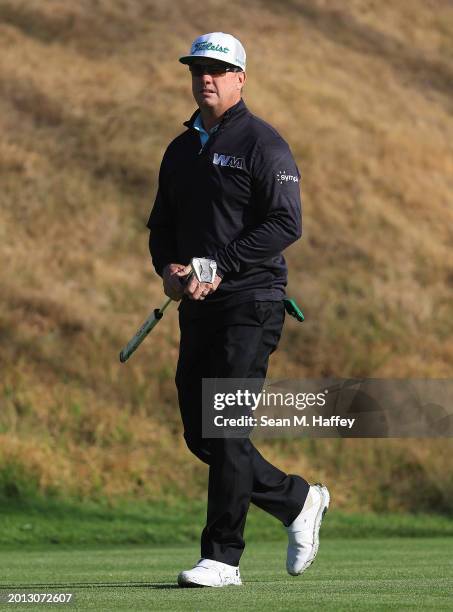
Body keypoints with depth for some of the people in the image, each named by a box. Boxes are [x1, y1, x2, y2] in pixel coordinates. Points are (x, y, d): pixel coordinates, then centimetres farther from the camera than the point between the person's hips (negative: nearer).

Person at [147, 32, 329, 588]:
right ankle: (298, 501, 25)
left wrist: (218, 268, -20)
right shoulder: (181, 150, 17)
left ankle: (222, 557, -7)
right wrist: (169, 268, -1)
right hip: (197, 308, 8)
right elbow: (162, 225, 21)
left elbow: (285, 223, -14)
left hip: (251, 301, -8)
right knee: (200, 434, 7)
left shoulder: (262, 144, -6)